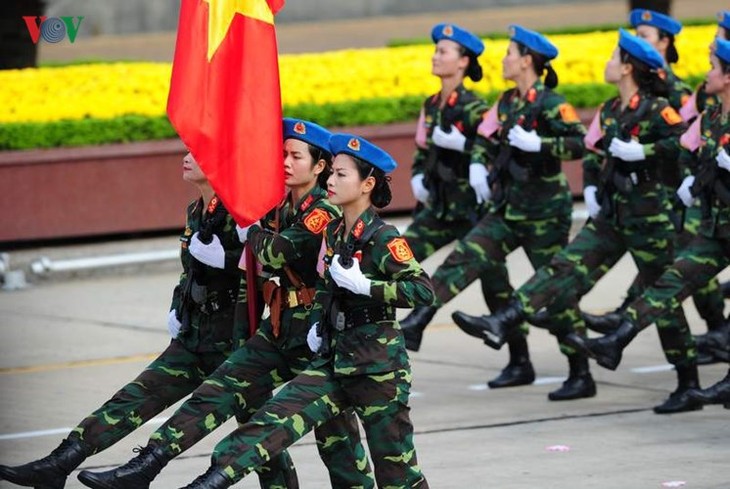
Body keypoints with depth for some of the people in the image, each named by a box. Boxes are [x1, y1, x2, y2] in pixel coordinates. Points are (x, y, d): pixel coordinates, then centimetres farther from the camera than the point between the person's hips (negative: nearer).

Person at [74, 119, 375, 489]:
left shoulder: (325, 212, -14)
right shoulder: (282, 206, 12)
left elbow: (277, 253, -24)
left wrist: (252, 230, -5)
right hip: (280, 327, 8)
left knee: (333, 430, 0)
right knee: (220, 389, -1)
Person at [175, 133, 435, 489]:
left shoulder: (382, 238, -13)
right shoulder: (334, 232, 9)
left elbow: (424, 291, -22)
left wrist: (364, 285, -26)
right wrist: (316, 323, 11)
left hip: (378, 365, -7)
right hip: (335, 361, 7)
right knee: (277, 417, -10)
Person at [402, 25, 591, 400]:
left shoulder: (550, 104, -14)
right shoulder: (507, 103, 10)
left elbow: (579, 143, -26)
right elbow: (485, 140, 22)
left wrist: (537, 144, -34)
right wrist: (479, 166, 3)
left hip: (544, 210, -8)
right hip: (510, 207, 8)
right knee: (467, 257, -5)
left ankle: (581, 376, 4)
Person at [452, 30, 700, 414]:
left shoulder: (656, 109, -13)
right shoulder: (610, 110, 11)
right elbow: (595, 154, 25)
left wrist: (640, 151, -27)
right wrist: (592, 190, 13)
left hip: (647, 214, -7)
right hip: (611, 213, 7)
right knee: (565, 266, -5)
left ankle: (689, 386, 8)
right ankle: (503, 324, -15)